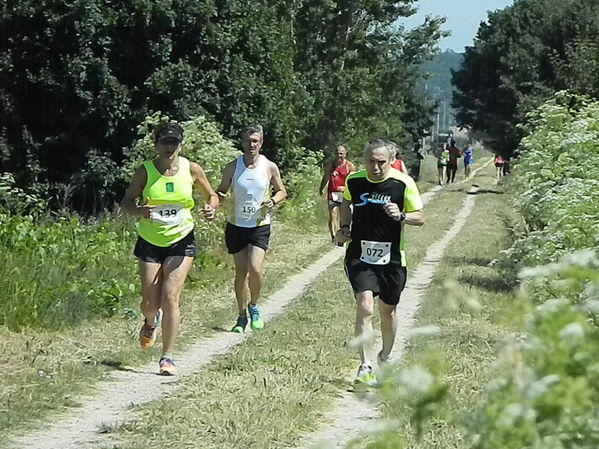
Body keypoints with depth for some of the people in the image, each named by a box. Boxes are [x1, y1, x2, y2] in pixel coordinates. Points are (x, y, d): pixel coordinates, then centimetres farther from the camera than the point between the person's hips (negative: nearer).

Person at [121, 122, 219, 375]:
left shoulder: (191, 170, -2)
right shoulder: (145, 171, -5)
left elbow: (211, 196, 11)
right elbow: (126, 202, 0)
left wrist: (211, 208, -12)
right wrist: (139, 211, -22)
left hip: (181, 241, 0)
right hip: (150, 242, 1)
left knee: (170, 298, -12)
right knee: (150, 302, 1)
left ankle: (167, 357, -5)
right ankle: (151, 323, 40)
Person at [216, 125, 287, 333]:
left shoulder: (270, 167, -3)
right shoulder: (232, 167, -1)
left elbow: (282, 191, 10)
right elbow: (221, 190, 9)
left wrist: (272, 201, -11)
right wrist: (218, 197, -14)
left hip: (260, 226, -1)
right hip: (236, 225, 1)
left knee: (255, 269, -16)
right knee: (241, 272, 4)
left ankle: (254, 307, 10)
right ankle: (242, 316, 18)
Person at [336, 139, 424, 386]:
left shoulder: (404, 183, -10)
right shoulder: (354, 180, -3)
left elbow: (420, 217, -4)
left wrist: (401, 216, -23)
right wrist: (344, 227, 5)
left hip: (391, 257, 0)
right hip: (359, 255, 0)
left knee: (388, 310, 14)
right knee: (365, 308, -16)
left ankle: (385, 358, 38)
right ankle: (365, 367, -15)